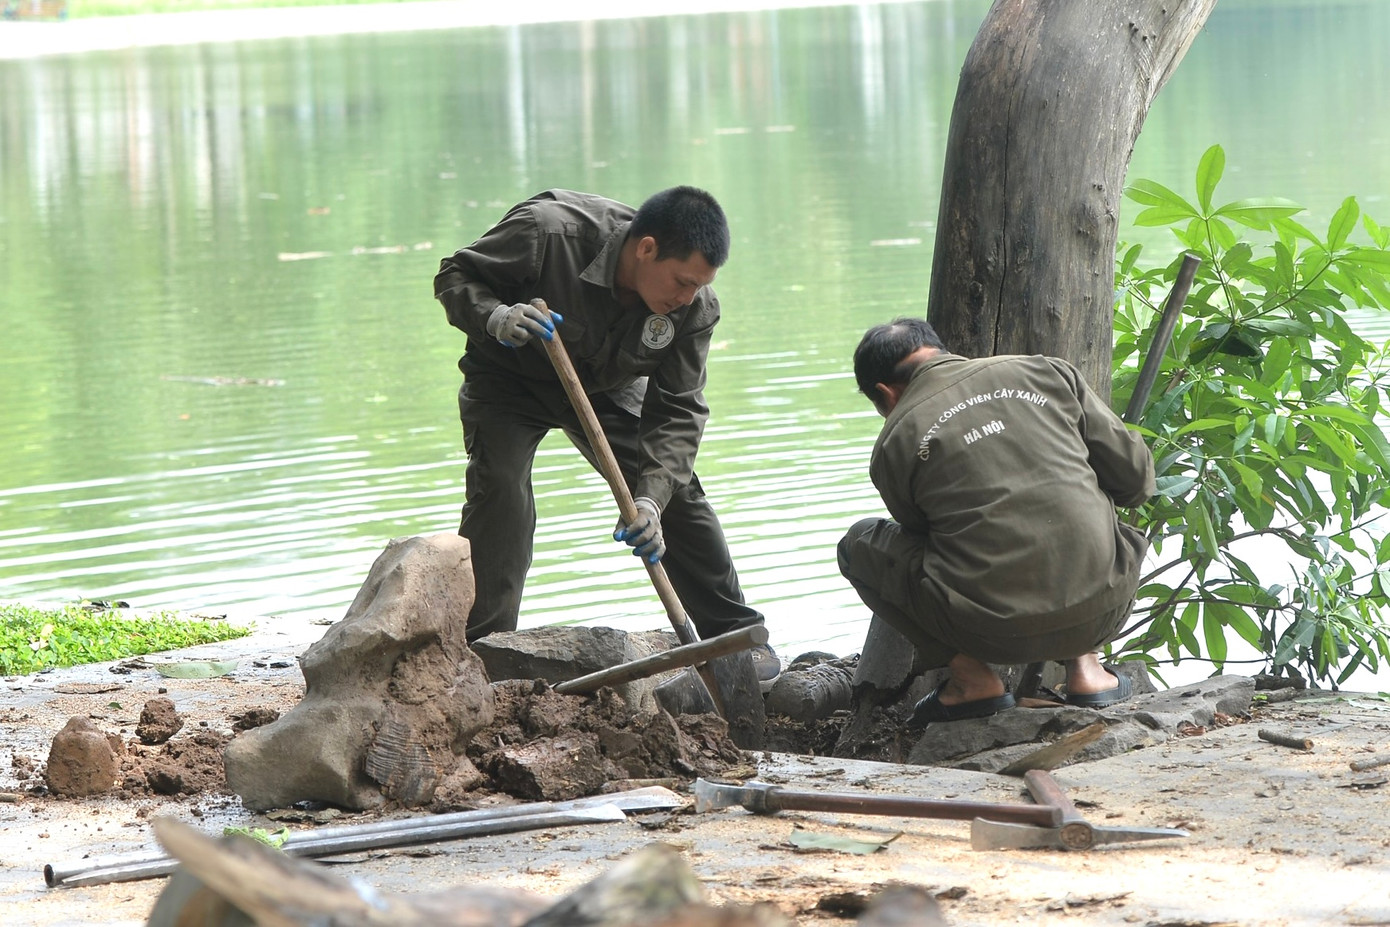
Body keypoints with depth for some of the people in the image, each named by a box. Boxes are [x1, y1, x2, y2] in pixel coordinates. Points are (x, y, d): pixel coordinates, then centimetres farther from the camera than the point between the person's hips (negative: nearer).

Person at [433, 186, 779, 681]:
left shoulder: (694, 307, -24)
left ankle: (737, 636, 13)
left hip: (606, 389, 4)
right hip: (509, 377, -4)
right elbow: (455, 275, -24)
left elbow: (678, 411, -21)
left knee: (677, 493, -1)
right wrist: (496, 317, -46)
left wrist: (649, 499, -35)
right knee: (500, 493, -23)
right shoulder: (549, 232, -36)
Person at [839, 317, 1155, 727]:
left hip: (997, 632, -3)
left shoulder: (895, 445, 5)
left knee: (859, 544, 20)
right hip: (1100, 614, 3)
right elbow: (1136, 475, 12)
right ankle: (1084, 666, 17)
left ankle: (971, 677, 10)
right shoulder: (1048, 373, 10)